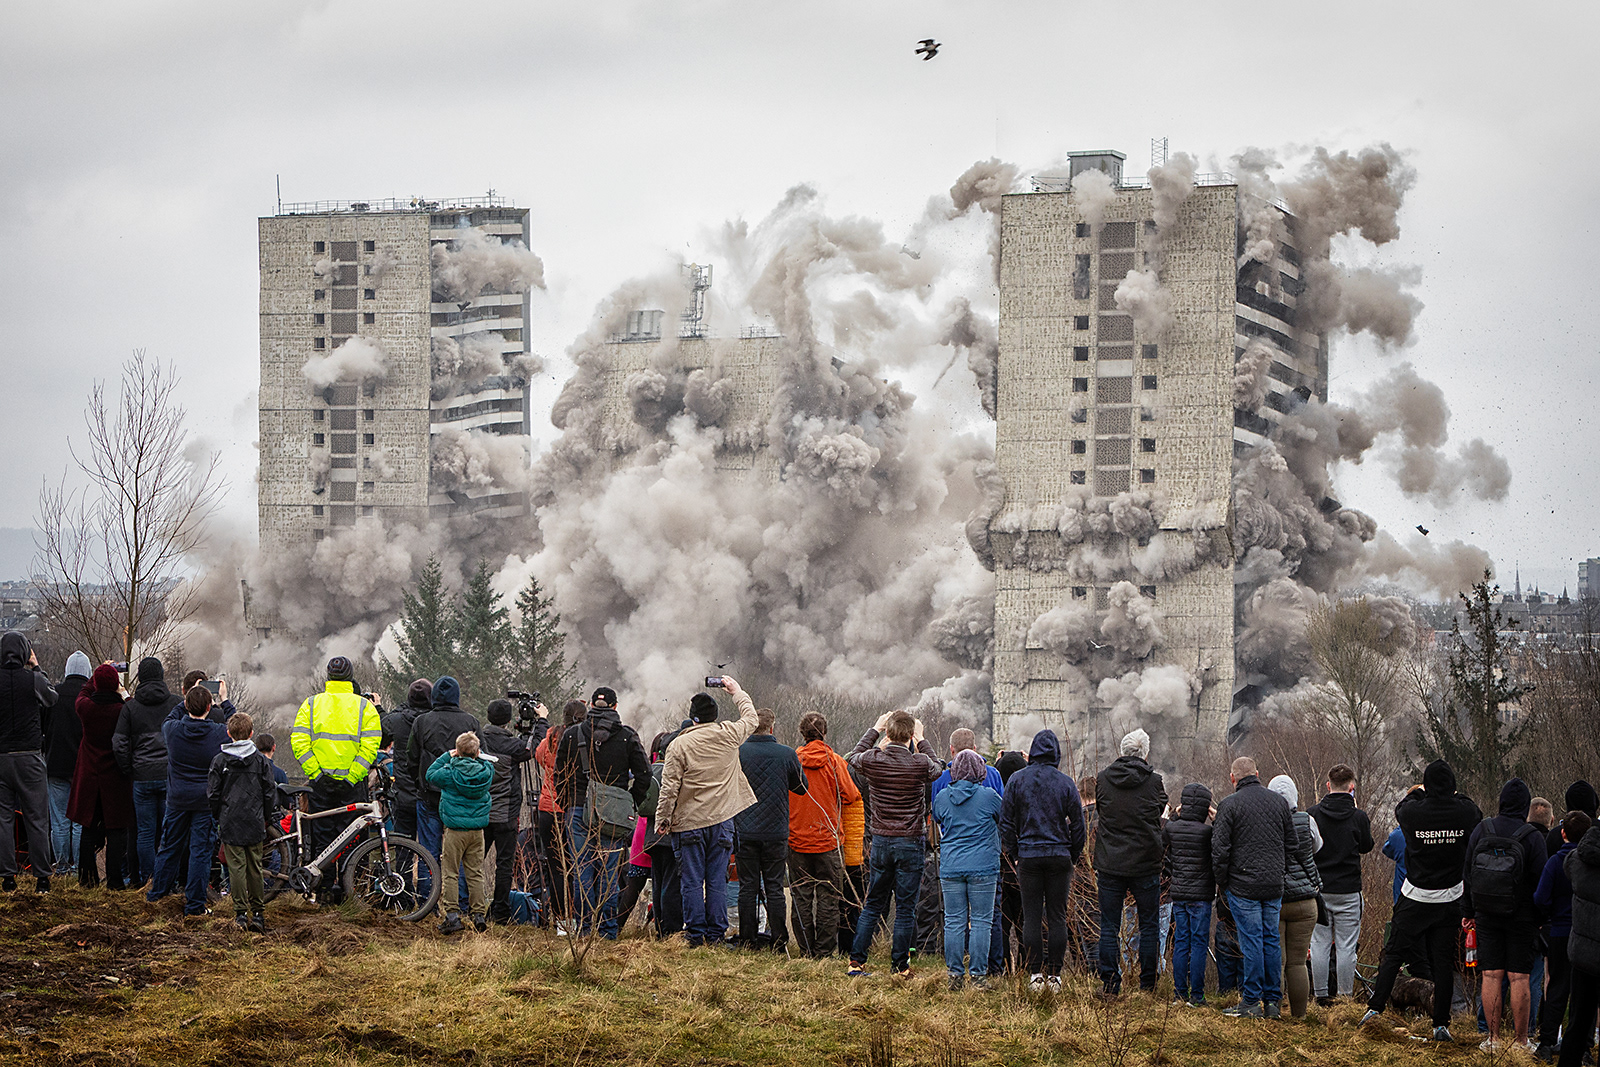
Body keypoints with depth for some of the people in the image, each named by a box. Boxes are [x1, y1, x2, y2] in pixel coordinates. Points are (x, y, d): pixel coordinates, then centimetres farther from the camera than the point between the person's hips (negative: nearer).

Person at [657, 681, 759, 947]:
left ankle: (696, 935, 2)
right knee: (717, 881, 5)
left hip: (688, 822, -2)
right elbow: (751, 719, 20)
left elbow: (669, 788, -9)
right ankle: (715, 934, 5)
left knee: (692, 882, 2)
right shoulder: (729, 735, -1)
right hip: (721, 819, 2)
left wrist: (662, 819, 1)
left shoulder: (679, 744, -8)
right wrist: (737, 692, 33)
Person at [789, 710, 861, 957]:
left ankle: (806, 949, 9)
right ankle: (824, 949, 3)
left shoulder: (792, 760, -3)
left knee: (801, 895, 8)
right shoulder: (834, 761, -7)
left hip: (797, 838, 2)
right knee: (828, 895, 4)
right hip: (828, 839, -2)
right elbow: (850, 797, -6)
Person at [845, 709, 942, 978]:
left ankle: (856, 961, 12)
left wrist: (874, 730, 24)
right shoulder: (920, 763, -14)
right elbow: (937, 768, 11)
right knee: (905, 907, 4)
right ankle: (899, 965, 7)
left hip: (880, 840, 3)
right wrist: (922, 740, 20)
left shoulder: (873, 760, -9)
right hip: (911, 842, -3)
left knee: (873, 904, 13)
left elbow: (855, 757, 17)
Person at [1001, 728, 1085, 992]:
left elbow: (1006, 822, 2)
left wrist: (1014, 853, 11)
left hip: (1028, 855, 0)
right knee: (1057, 916, 4)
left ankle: (1035, 973, 0)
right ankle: (1054, 974, 3)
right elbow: (1077, 824, 3)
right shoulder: (1066, 783, -1)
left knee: (1031, 917, 3)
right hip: (1059, 856, 0)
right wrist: (1073, 856, 13)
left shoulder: (1017, 780, 0)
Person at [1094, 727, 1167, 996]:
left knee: (1109, 926, 7)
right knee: (1149, 925, 10)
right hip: (1145, 863, -1)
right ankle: (1147, 983, 11)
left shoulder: (1103, 779, -2)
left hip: (1110, 864, 1)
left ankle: (1110, 983, 5)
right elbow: (1161, 809, 5)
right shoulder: (1154, 781, -8)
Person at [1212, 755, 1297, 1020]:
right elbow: (1293, 842, 12)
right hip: (1274, 886, 5)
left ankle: (1251, 1002, -1)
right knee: (1271, 940, 10)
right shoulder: (1279, 801, 8)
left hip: (1244, 886, -4)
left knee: (1251, 941, -3)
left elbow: (1220, 849, -9)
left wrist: (1222, 882, 3)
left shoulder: (1229, 804, -8)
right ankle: (1272, 1001, 12)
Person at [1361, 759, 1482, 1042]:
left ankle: (1375, 1007, 5)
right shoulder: (1463, 812, -12)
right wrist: (1454, 795, 28)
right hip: (1448, 900, 1)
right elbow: (1477, 814, 14)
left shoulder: (1414, 811, -15)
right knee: (1443, 961, 5)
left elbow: (1399, 808, 11)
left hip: (1415, 899, -1)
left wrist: (1417, 792, 28)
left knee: (1394, 954, 10)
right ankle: (1441, 1024, 4)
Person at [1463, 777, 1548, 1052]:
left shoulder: (1482, 830, 0)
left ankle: (1493, 1039, 6)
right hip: (1521, 916, -2)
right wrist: (1541, 918, 3)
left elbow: (1468, 873, 6)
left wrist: (1468, 911, 14)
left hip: (1487, 916, 3)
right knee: (1519, 977, 1)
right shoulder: (1532, 836, -10)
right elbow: (1540, 880, -7)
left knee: (1491, 975, 5)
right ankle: (1521, 1041, 4)